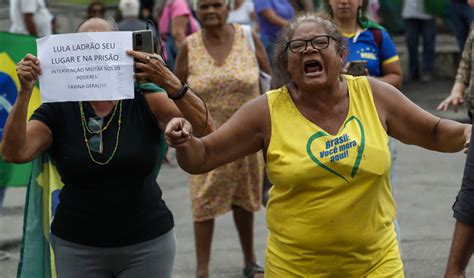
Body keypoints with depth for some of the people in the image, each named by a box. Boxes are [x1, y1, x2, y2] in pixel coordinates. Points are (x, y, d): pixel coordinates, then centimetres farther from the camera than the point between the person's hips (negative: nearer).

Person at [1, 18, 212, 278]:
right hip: (77, 248, 1)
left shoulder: (145, 100, -6)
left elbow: (204, 127, -18)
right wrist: (24, 92, -27)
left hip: (147, 245, 0)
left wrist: (170, 83, -34)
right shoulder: (58, 110, -4)